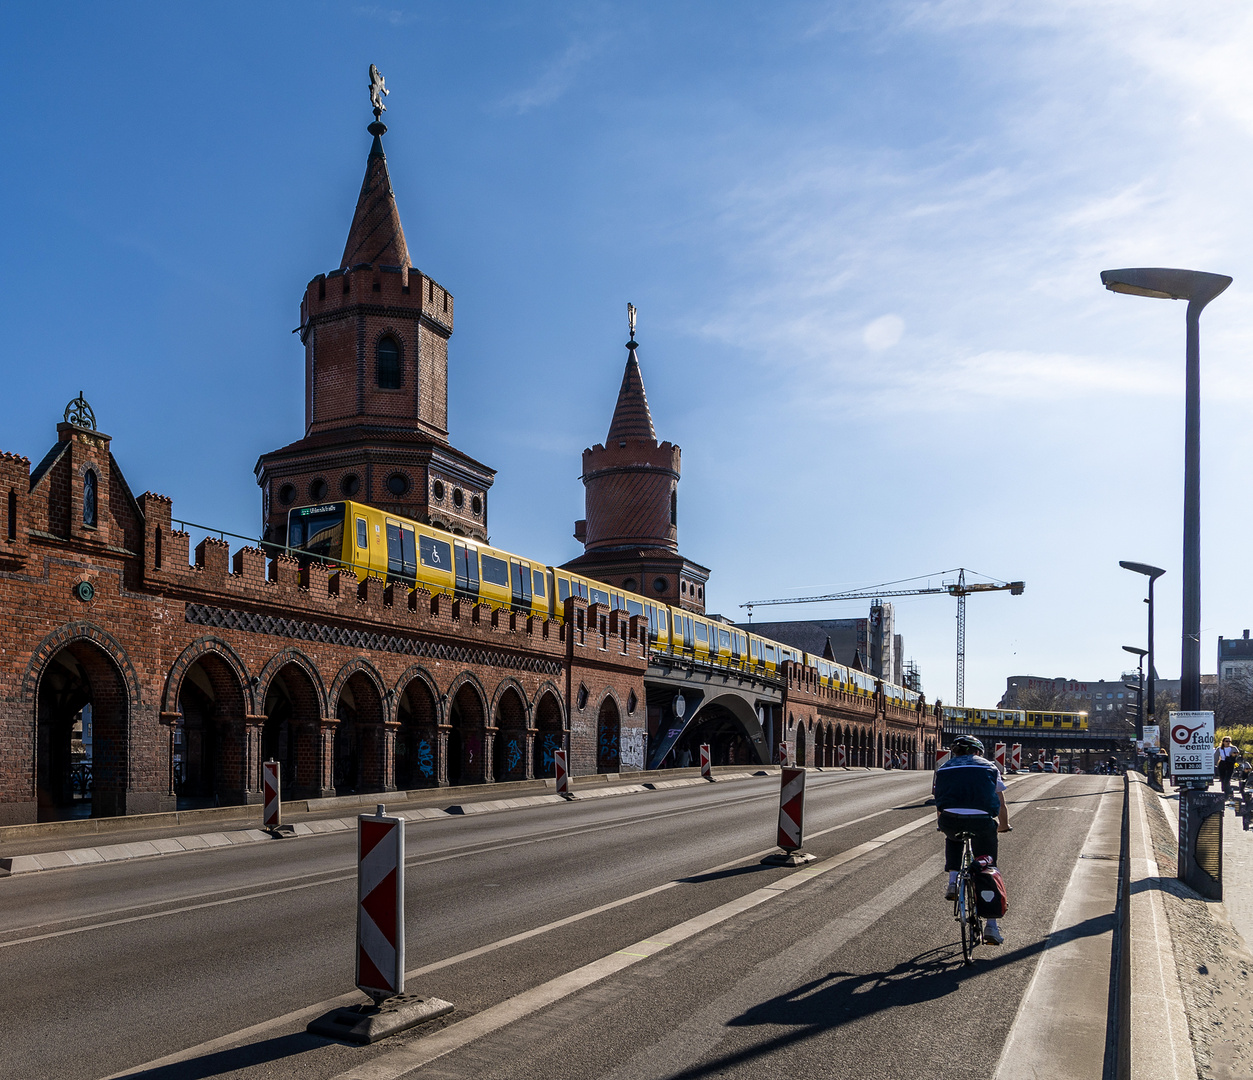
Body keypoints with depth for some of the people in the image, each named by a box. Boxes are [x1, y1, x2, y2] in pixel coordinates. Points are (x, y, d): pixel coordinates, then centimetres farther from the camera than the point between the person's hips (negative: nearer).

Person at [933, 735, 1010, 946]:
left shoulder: (943, 769, 26)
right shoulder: (989, 767, 24)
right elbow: (1001, 806, 29)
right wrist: (1003, 826, 48)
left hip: (950, 820, 1)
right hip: (982, 822, -1)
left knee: (953, 838, 37)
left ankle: (953, 883, 19)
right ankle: (991, 925, 13)